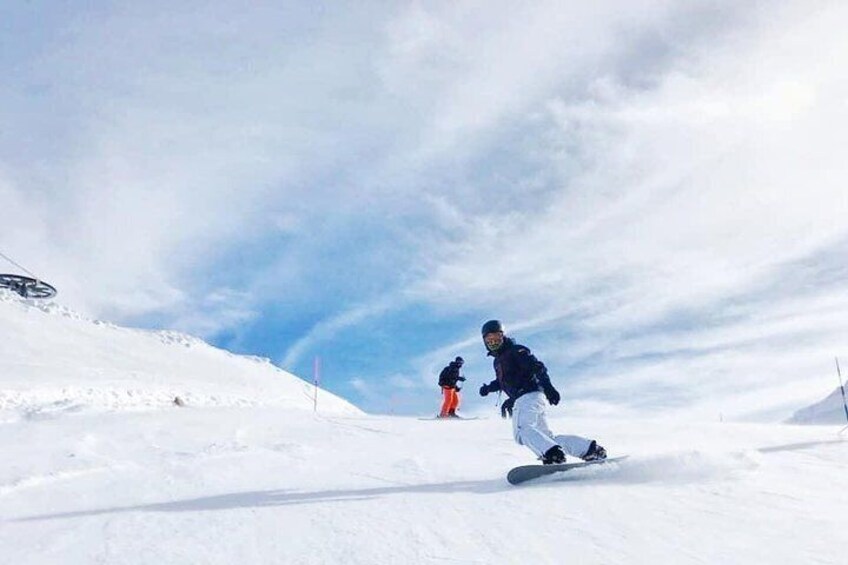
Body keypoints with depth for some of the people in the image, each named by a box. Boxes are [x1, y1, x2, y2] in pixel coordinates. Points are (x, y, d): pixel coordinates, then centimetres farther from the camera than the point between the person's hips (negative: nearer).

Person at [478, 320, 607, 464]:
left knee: (521, 429, -29)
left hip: (530, 395, -9)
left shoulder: (515, 351, -3)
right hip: (520, 401, 9)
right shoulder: (498, 361, 23)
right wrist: (489, 388, 24)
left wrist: (547, 386, -29)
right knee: (547, 438, 7)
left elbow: (537, 366, -15)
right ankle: (590, 448, 7)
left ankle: (553, 453, -43)